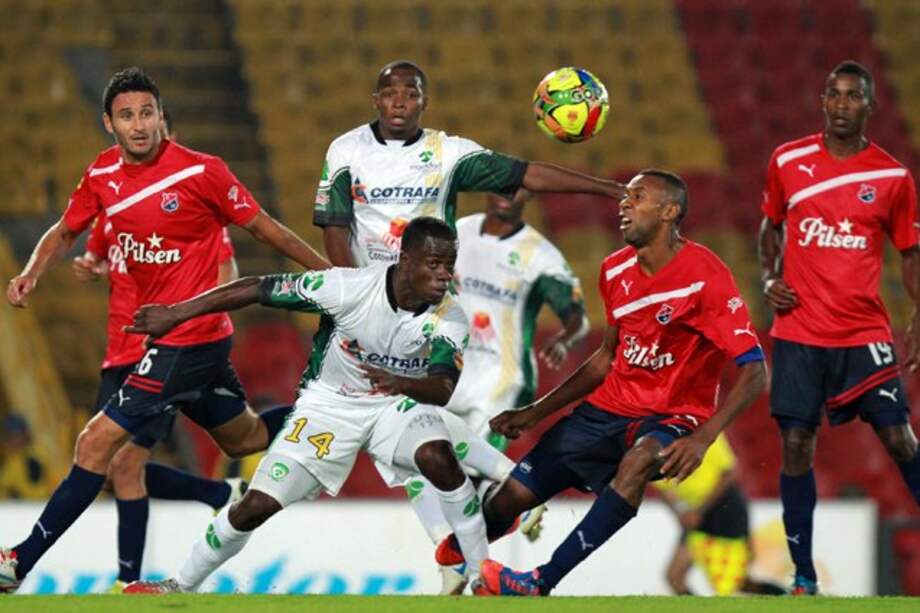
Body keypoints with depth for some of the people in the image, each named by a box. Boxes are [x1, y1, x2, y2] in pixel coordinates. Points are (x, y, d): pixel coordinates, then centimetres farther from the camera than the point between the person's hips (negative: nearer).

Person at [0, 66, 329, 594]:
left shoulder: (202, 171, -16)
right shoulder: (103, 174, 2)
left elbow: (264, 227, -6)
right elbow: (67, 231, 16)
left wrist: (331, 274, -2)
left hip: (190, 339, -8)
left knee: (98, 444, -12)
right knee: (243, 437, 24)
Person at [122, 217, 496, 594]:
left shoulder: (449, 319, -20)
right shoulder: (350, 287, -27)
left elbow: (444, 389, -29)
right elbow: (258, 290, -21)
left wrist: (402, 383, -52)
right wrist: (175, 315, -19)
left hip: (395, 403, 1)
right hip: (328, 403, -1)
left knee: (439, 459, -30)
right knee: (257, 505, -7)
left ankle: (482, 576, -14)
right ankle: (182, 585, 16)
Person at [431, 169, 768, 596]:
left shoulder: (705, 276, -17)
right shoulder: (616, 270, 4)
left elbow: (754, 372, -21)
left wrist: (702, 439, -32)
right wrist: (535, 412, 15)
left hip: (670, 418, -6)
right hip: (609, 407, 6)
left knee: (642, 458, -41)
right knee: (512, 496, -3)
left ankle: (542, 582, -40)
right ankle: (461, 549, 33)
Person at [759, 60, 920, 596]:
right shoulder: (788, 162, 2)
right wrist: (769, 277, 0)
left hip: (865, 331, -1)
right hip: (799, 330, 1)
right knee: (796, 446, -2)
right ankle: (804, 576, 6)